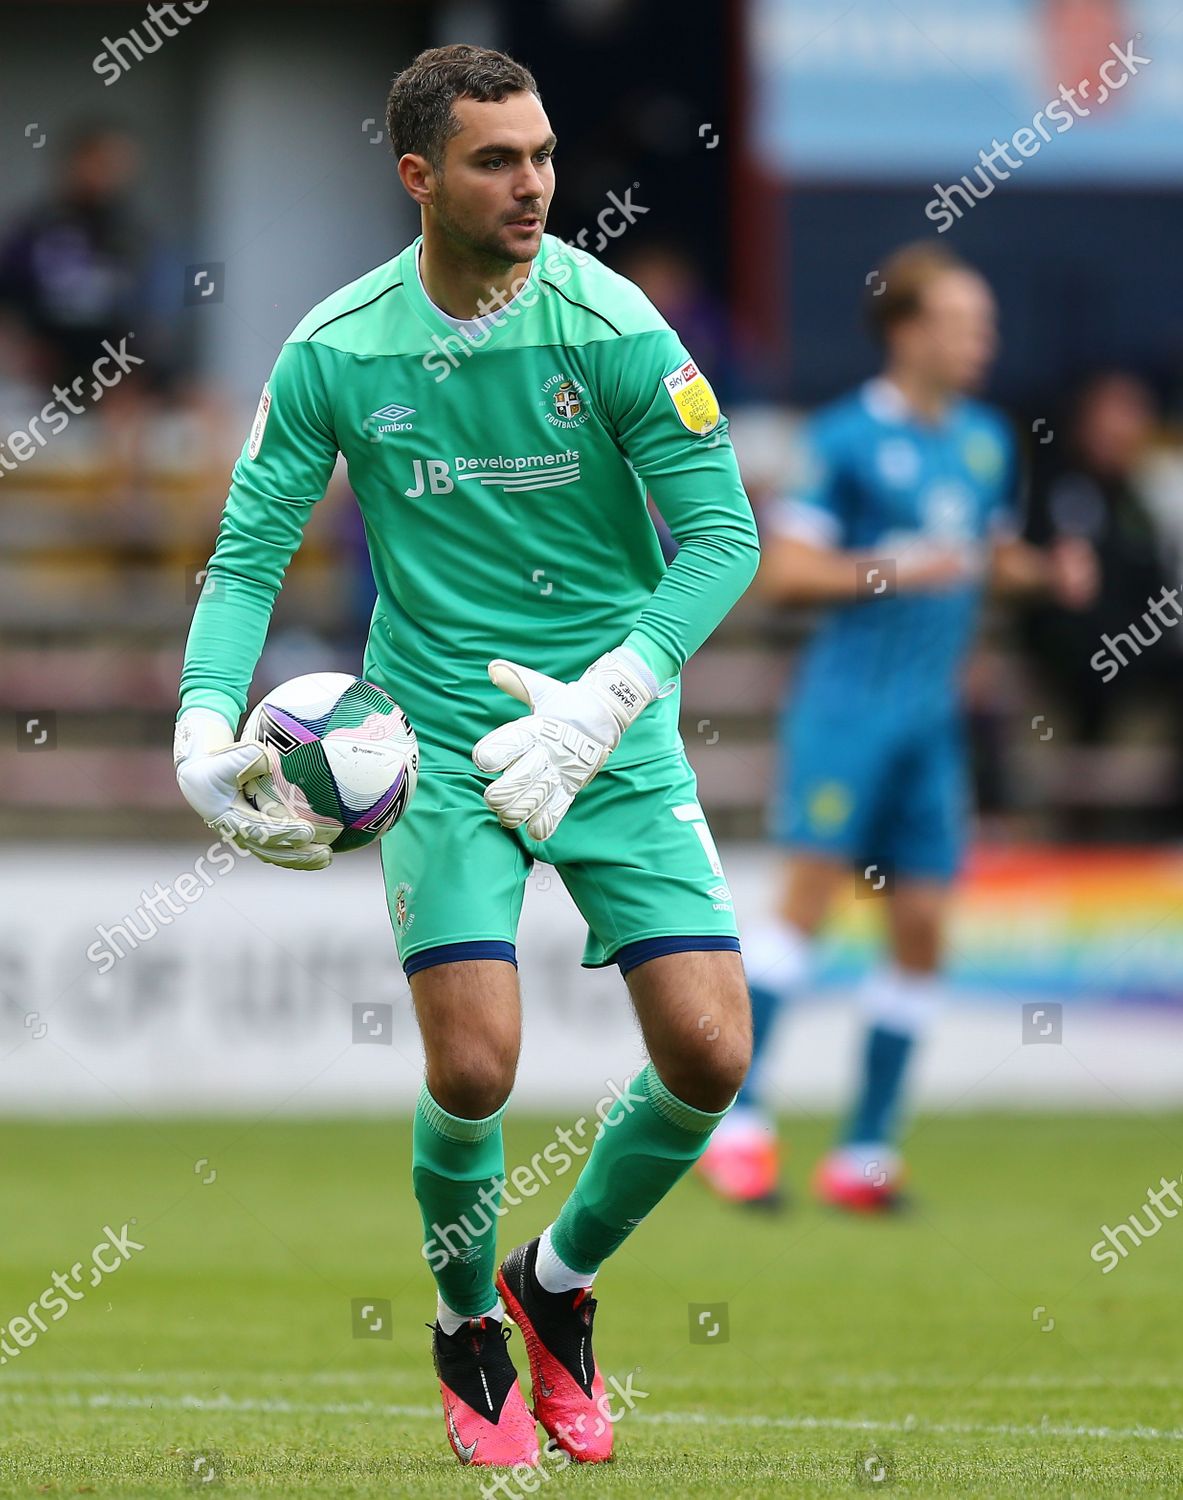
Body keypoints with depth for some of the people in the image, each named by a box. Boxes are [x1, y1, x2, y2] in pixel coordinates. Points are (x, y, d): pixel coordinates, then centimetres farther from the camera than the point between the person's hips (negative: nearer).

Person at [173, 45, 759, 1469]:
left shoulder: (609, 322, -10)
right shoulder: (336, 352, -6)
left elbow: (723, 534, -12)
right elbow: (247, 554, 0)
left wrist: (597, 707, -24)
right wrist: (204, 725, -18)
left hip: (615, 737, 1)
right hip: (440, 744, -1)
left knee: (708, 1056, -8)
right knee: (473, 1069, -14)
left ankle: (561, 1276, 21)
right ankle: (466, 1327, 17)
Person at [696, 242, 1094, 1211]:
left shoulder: (987, 441, 13)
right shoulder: (848, 437, -7)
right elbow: (784, 571, -9)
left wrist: (1047, 573, 6)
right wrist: (893, 572, -19)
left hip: (933, 713, 6)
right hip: (851, 692, -6)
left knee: (922, 928, 3)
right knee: (812, 893, -13)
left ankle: (866, 1152, 9)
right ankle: (737, 1120, -11)